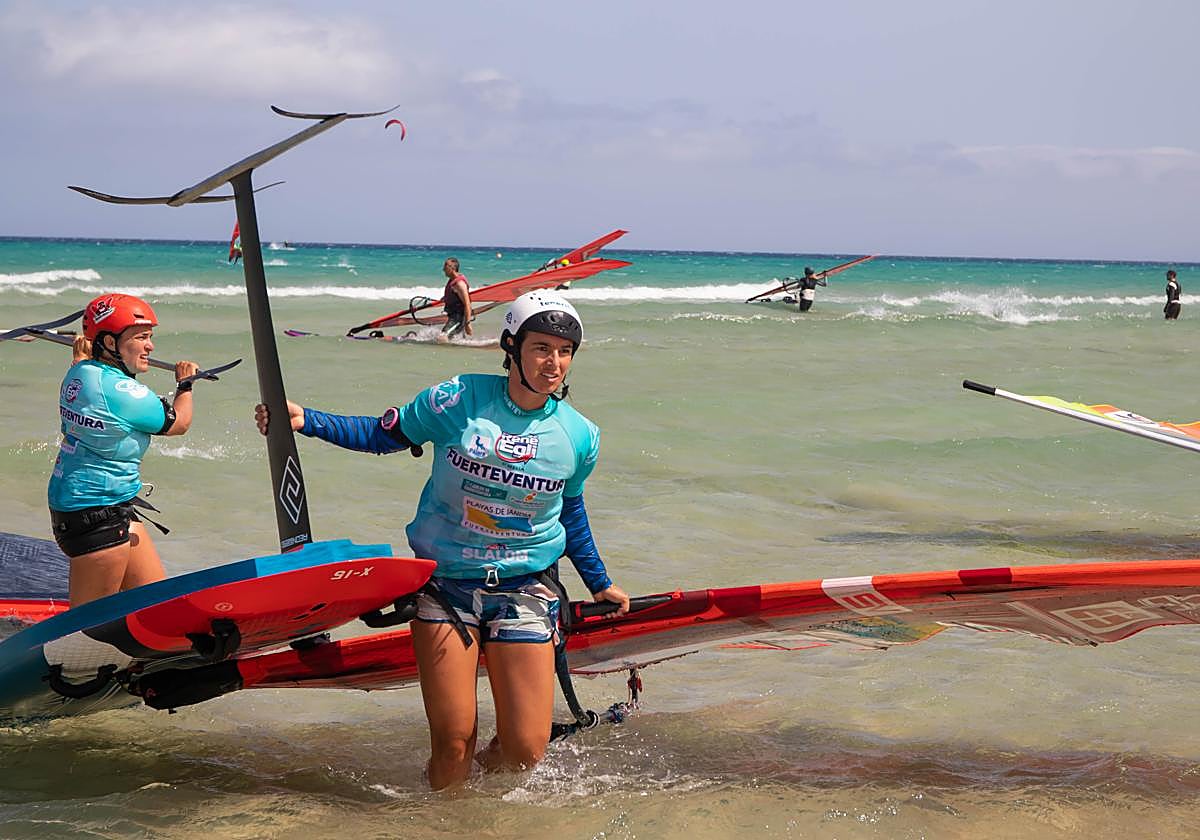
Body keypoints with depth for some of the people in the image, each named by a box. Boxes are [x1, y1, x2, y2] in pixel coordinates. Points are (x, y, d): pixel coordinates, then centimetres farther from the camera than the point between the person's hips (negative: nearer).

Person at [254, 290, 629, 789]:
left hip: (524, 590, 2)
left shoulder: (580, 437, 1)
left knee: (525, 750, -6)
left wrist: (599, 584, 28)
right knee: (452, 740, -6)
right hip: (444, 584, -1)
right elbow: (384, 434, 5)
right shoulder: (457, 401, -8)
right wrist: (306, 421, -6)